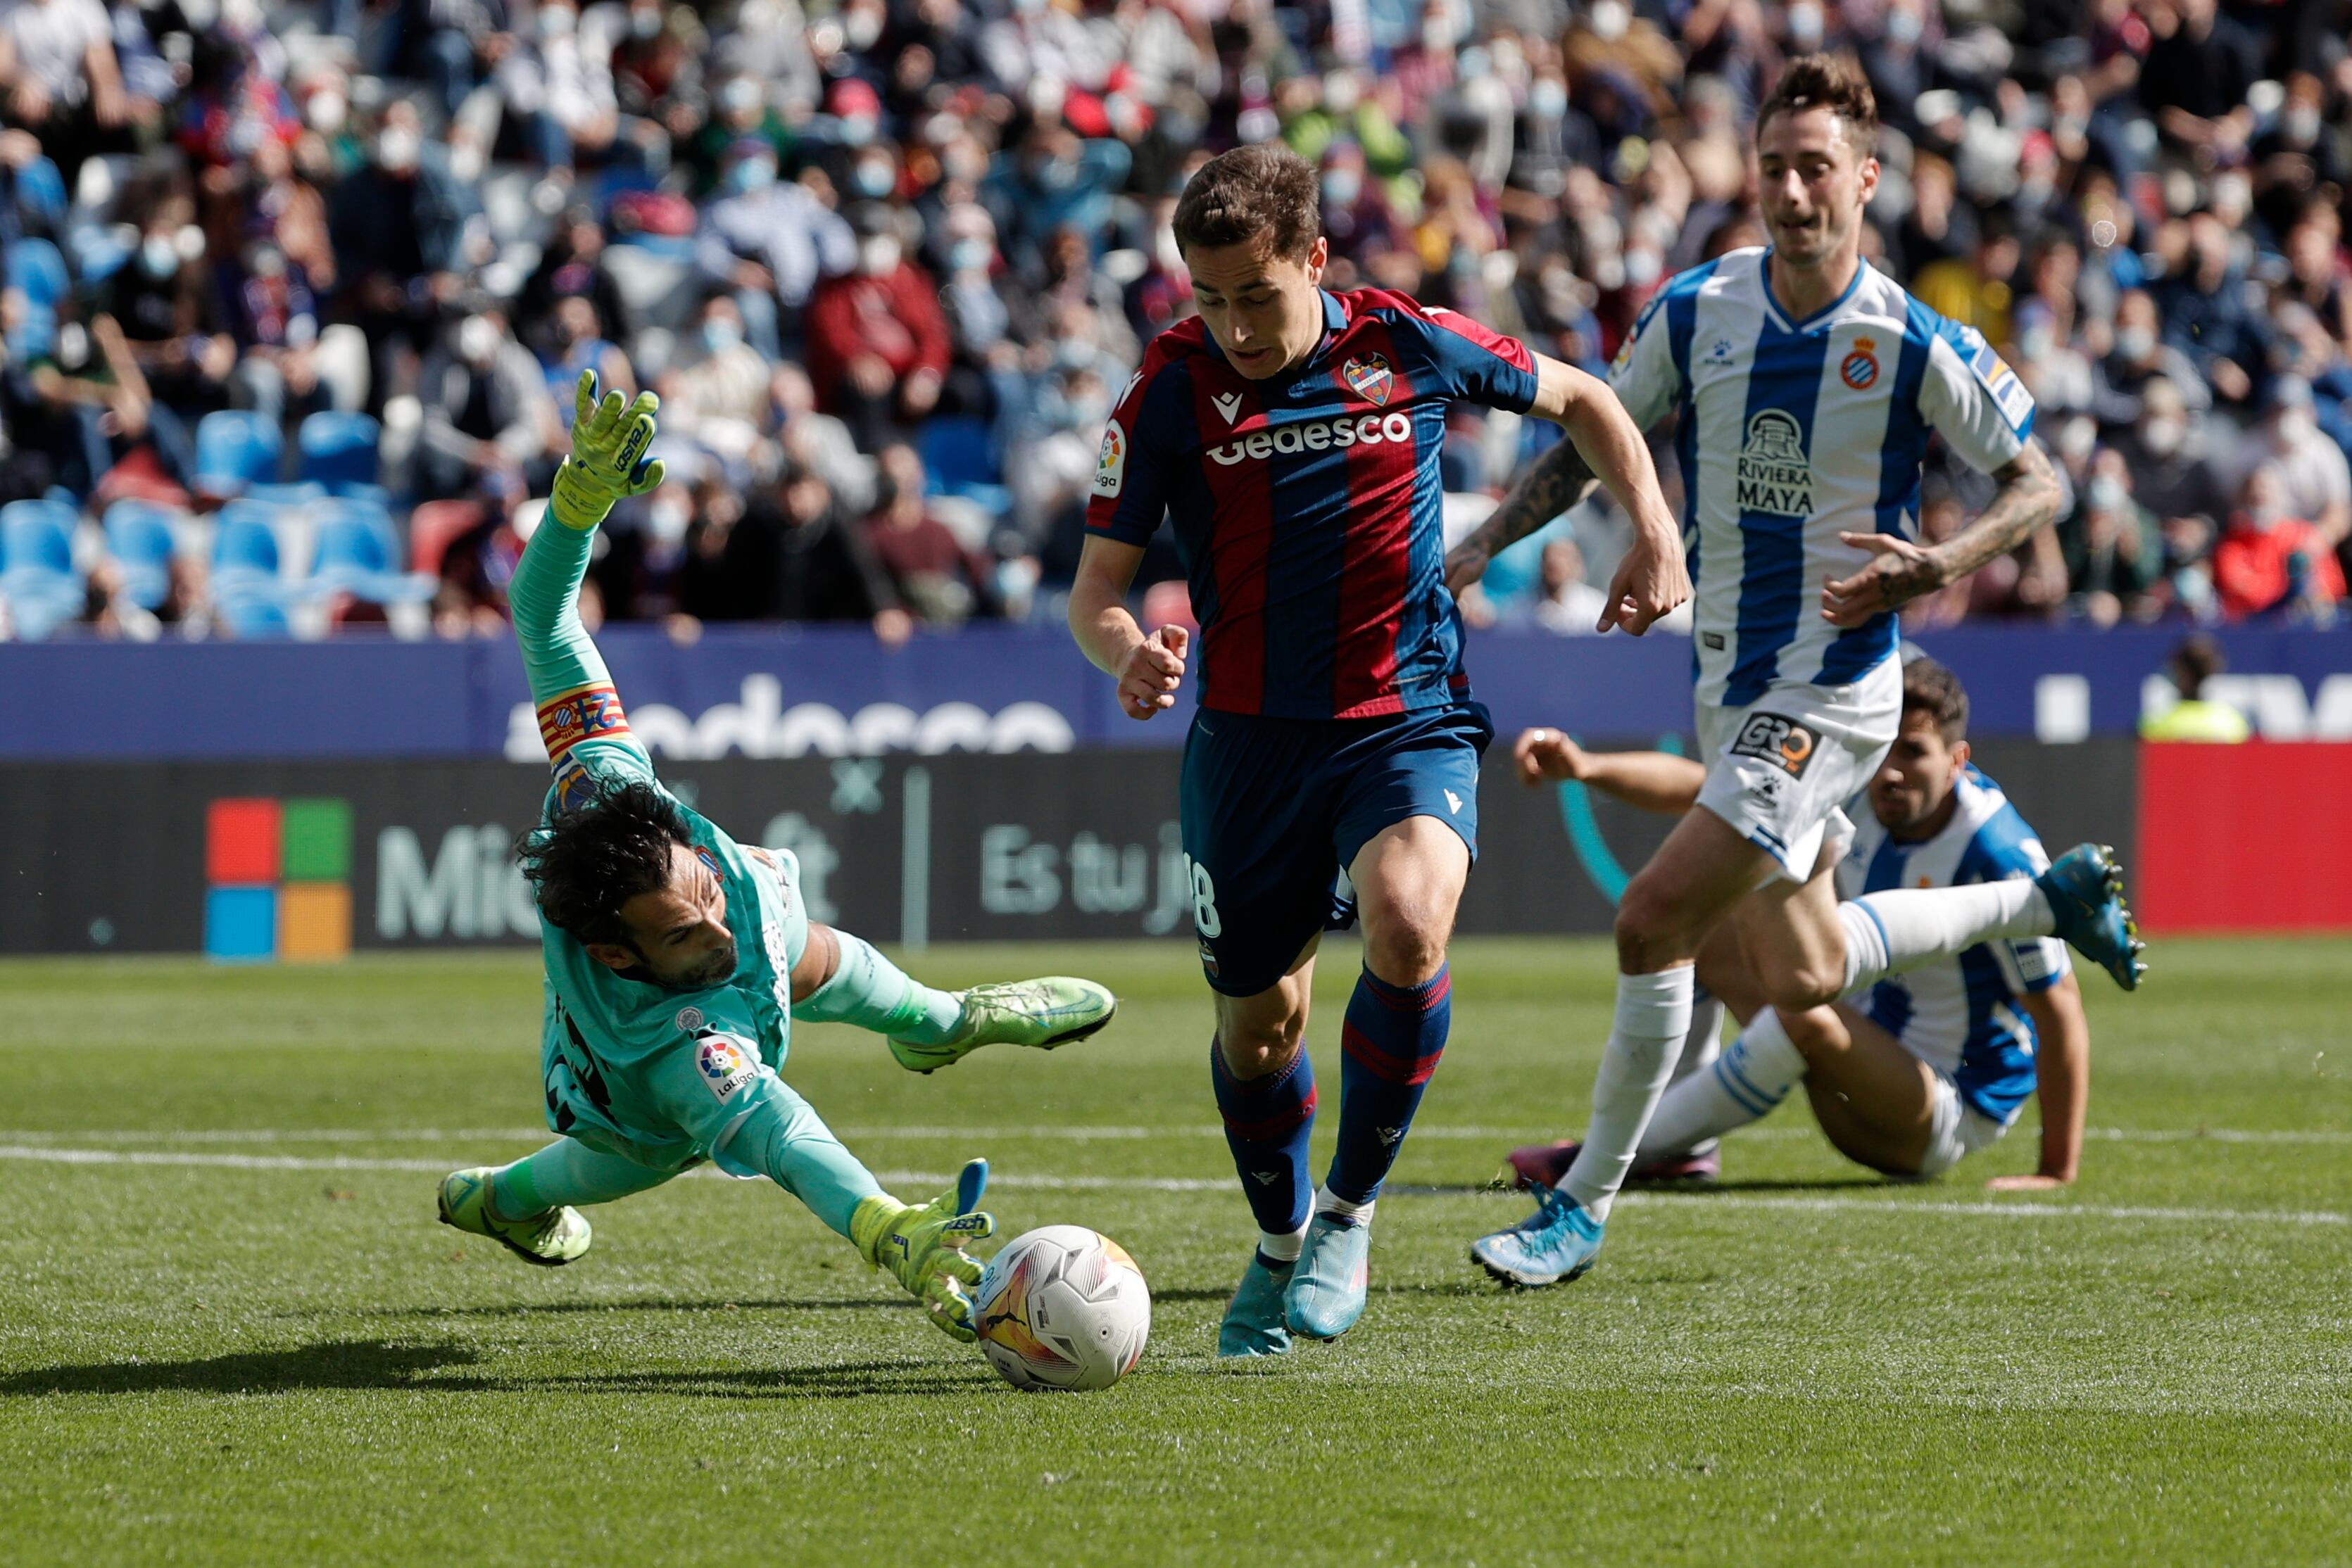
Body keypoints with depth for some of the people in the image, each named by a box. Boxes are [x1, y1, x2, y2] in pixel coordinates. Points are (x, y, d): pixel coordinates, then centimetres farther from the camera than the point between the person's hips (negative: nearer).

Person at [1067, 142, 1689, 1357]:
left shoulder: (1410, 346, -6)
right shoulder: (1171, 389, -7)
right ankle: (1281, 1242, 40)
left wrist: (1655, 532, 0)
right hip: (1248, 738, 1)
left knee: (1408, 925, -29)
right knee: (1257, 1025, 10)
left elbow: (1577, 400, 13)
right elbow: (1096, 584, -3)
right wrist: (1125, 652, -26)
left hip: (1407, 720, -1)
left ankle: (1350, 1213, -9)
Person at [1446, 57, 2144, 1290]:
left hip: (1831, 693, -6)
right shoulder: (1694, 313, -2)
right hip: (1733, 684, 7)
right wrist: (1481, 545, -4)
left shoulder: (1916, 344, -13)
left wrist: (1938, 565, -23)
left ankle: (1583, 1205, -4)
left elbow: (2037, 485, -5)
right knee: (1801, 977, 17)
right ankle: (2052, 900, 39)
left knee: (1654, 921, -17)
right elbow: (1590, 442, 10)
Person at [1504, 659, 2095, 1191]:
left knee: (1807, 1015, -36)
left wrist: (2058, 1172, -22)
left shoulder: (1997, 855, -26)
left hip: (1951, 1117, -8)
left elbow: (2060, 1005, -22)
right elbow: (1701, 789, -7)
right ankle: (1685, 1148, 1)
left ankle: (1638, 1150, -19)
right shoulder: (1851, 794, -7)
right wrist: (1587, 767, -24)